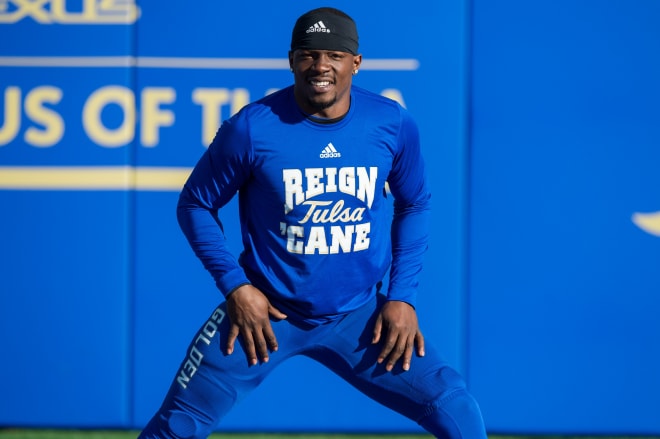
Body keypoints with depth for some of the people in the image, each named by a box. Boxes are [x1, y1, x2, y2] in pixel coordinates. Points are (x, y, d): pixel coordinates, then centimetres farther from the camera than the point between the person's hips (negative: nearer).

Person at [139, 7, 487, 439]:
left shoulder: (393, 124, -6)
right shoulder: (251, 128, -14)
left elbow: (415, 205, 10)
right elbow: (196, 205, -1)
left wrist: (403, 296, 1)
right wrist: (234, 285, -10)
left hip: (359, 317, 2)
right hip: (265, 311, -2)